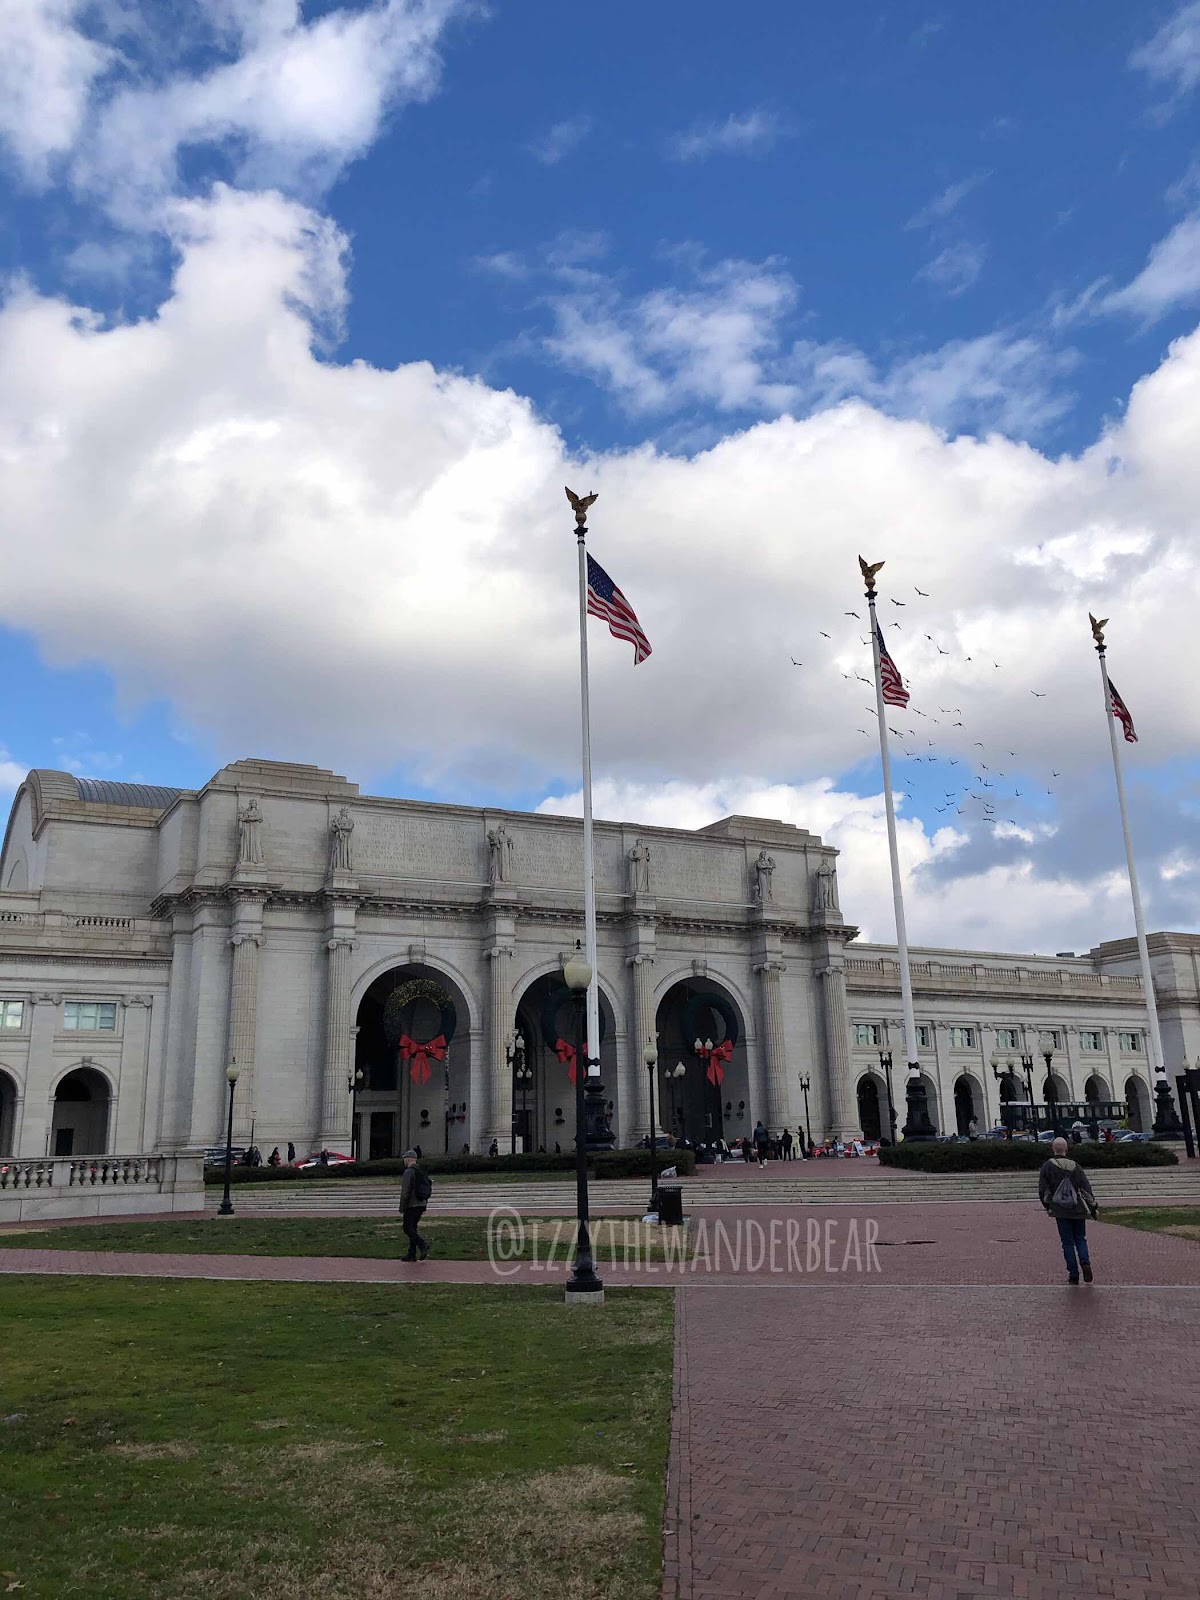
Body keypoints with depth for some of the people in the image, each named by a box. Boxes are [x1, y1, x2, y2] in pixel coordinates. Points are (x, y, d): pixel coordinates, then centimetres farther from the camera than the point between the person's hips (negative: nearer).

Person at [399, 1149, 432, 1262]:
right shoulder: (421, 1172, 13)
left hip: (412, 1206, -8)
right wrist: (424, 1208, 21)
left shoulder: (408, 1172, -13)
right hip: (421, 1205, 8)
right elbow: (428, 1189, 16)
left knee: (408, 1229, -3)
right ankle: (412, 1255, 12)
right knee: (412, 1228, 13)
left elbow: (405, 1193, -18)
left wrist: (401, 1210, -14)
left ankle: (423, 1244, -21)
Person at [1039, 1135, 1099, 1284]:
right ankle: (1085, 1263, -8)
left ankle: (1073, 1275, 3)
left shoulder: (1047, 1166, -5)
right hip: (1078, 1210, 2)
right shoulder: (1075, 1166, -1)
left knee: (1067, 1242, 6)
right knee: (1080, 1239, 16)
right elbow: (1086, 1188, -2)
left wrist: (1047, 1206, 14)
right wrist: (1094, 1207, 4)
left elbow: (1042, 1190, -2)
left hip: (1060, 1211, -1)